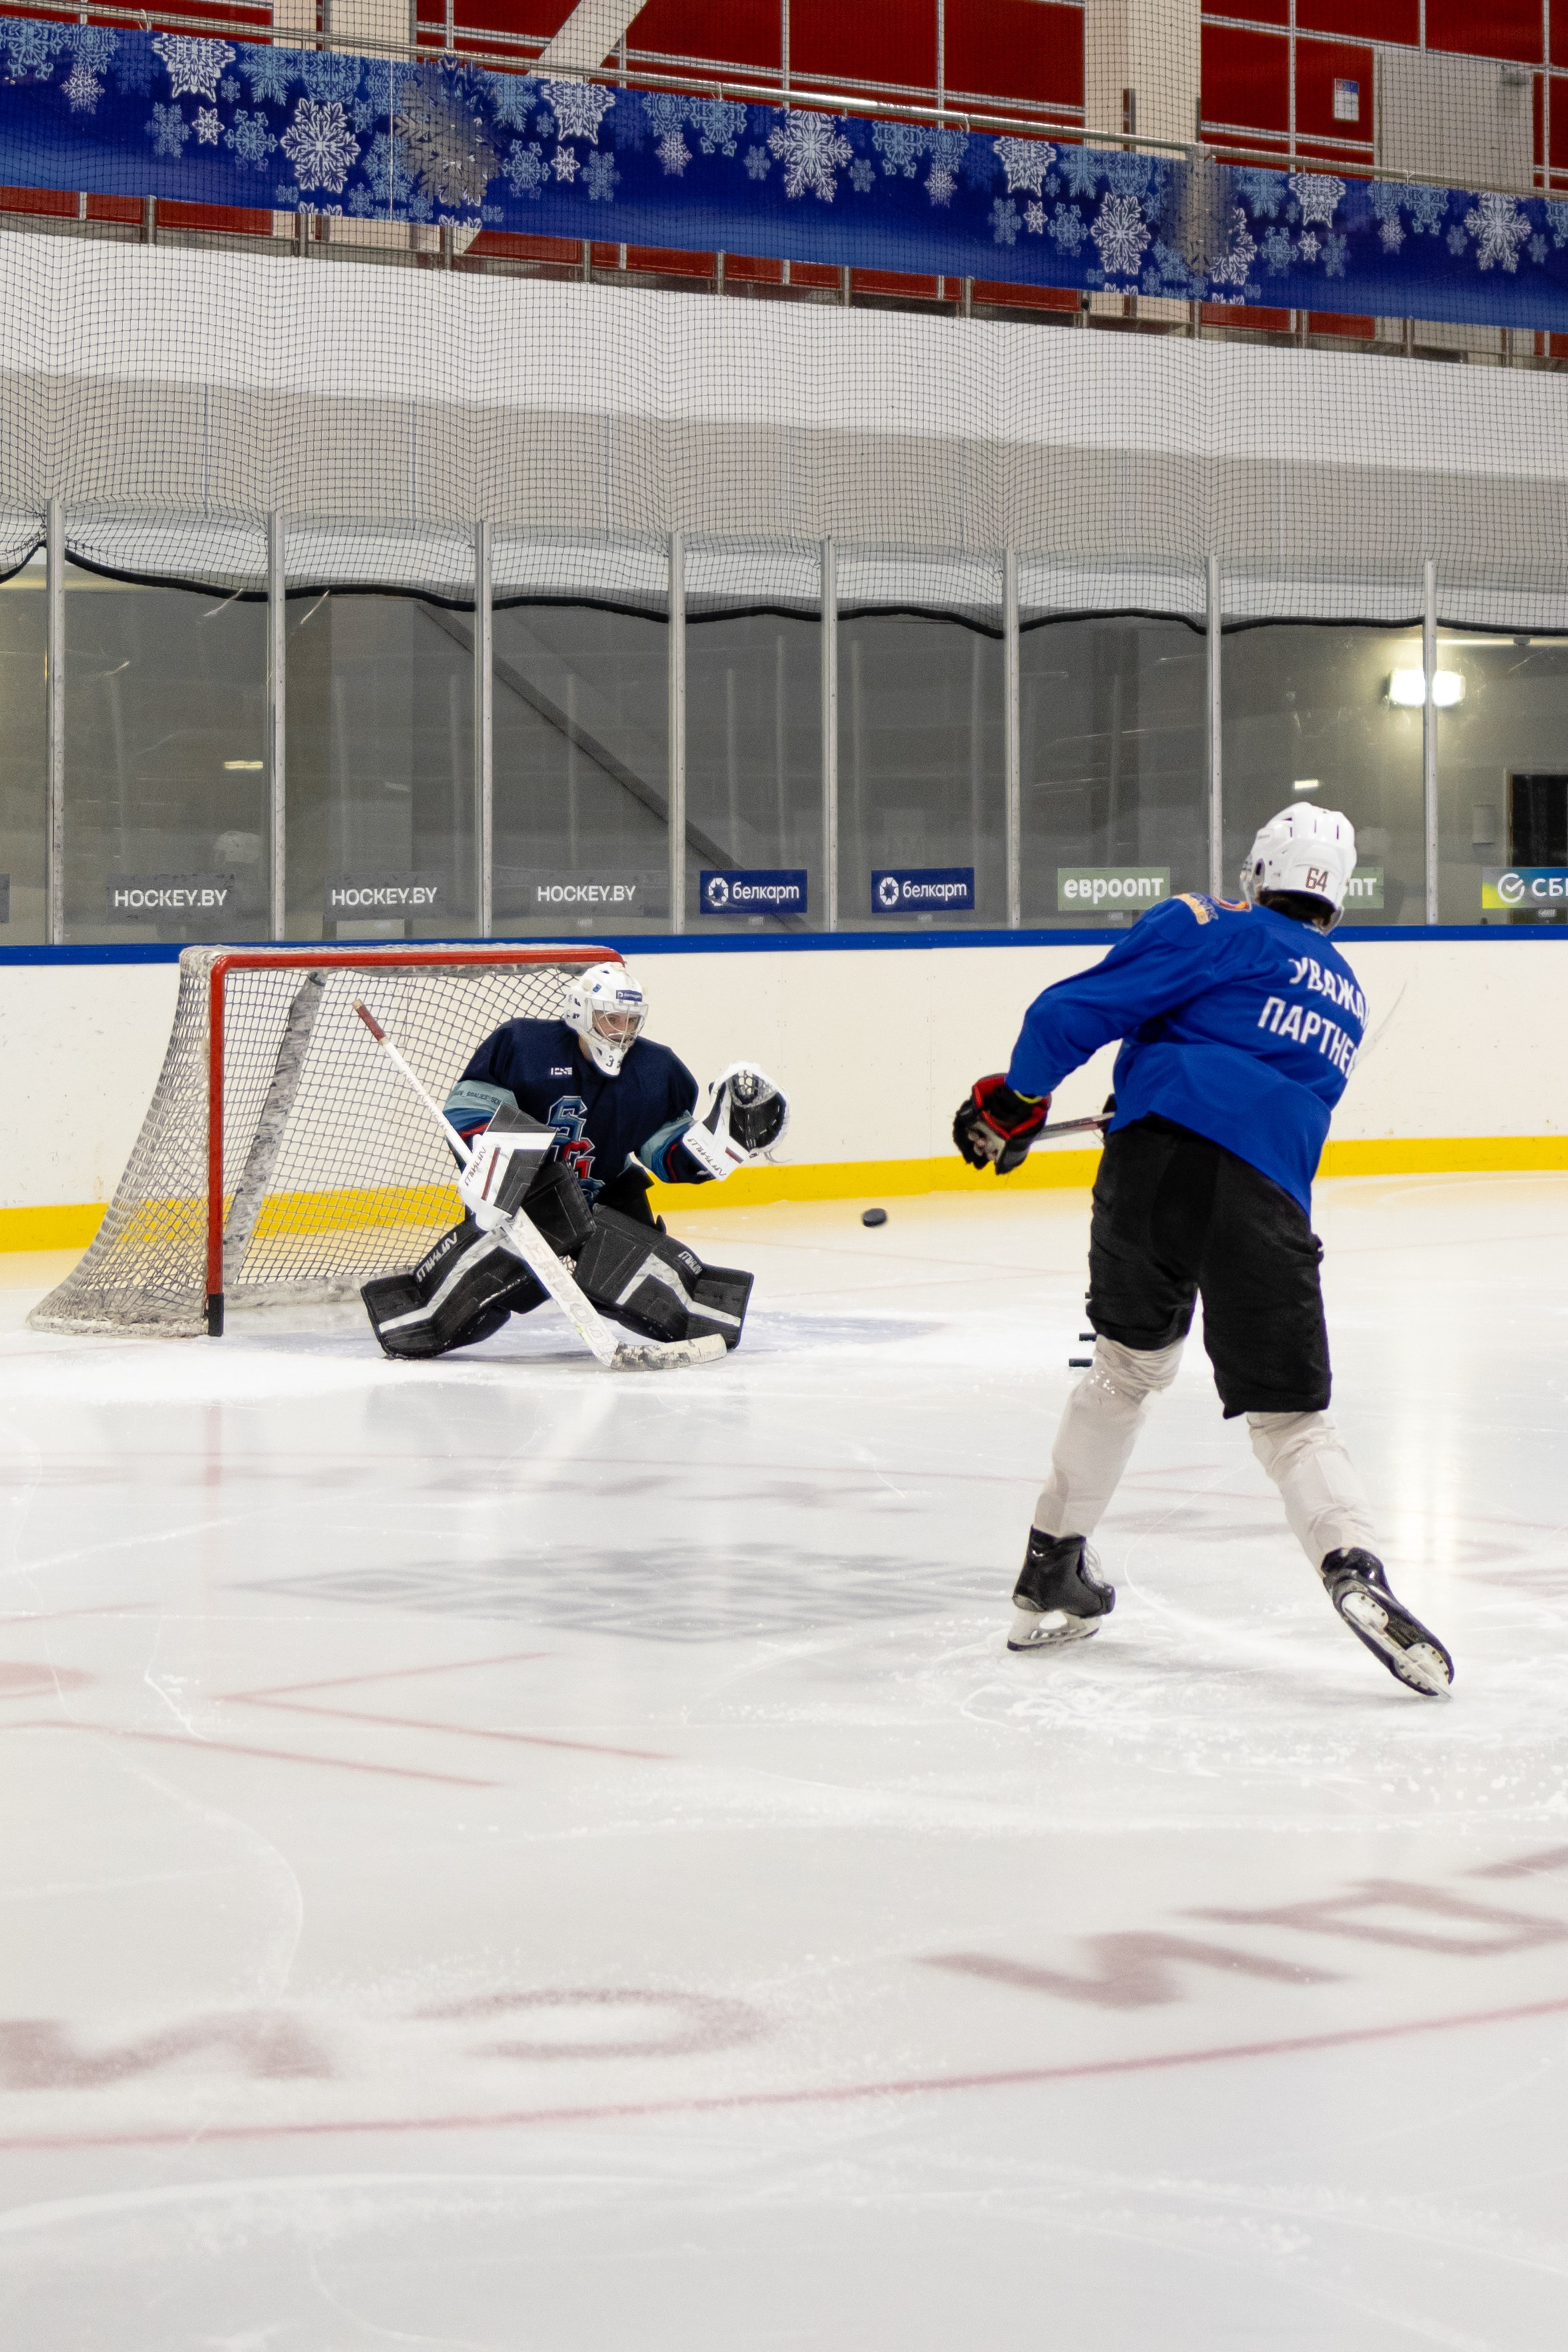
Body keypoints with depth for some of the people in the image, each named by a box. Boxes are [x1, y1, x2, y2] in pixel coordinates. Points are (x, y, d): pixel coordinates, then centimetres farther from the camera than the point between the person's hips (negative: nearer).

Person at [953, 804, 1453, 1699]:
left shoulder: (1217, 931, 10)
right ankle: (1356, 1569, -23)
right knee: (1290, 1415, 4)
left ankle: (1053, 1573, 26)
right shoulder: (1346, 997, 28)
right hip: (1268, 1205, 1)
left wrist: (1017, 1101, 14)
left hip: (1158, 1165, -1)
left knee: (1130, 1365, 21)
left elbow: (1077, 1011, 1)